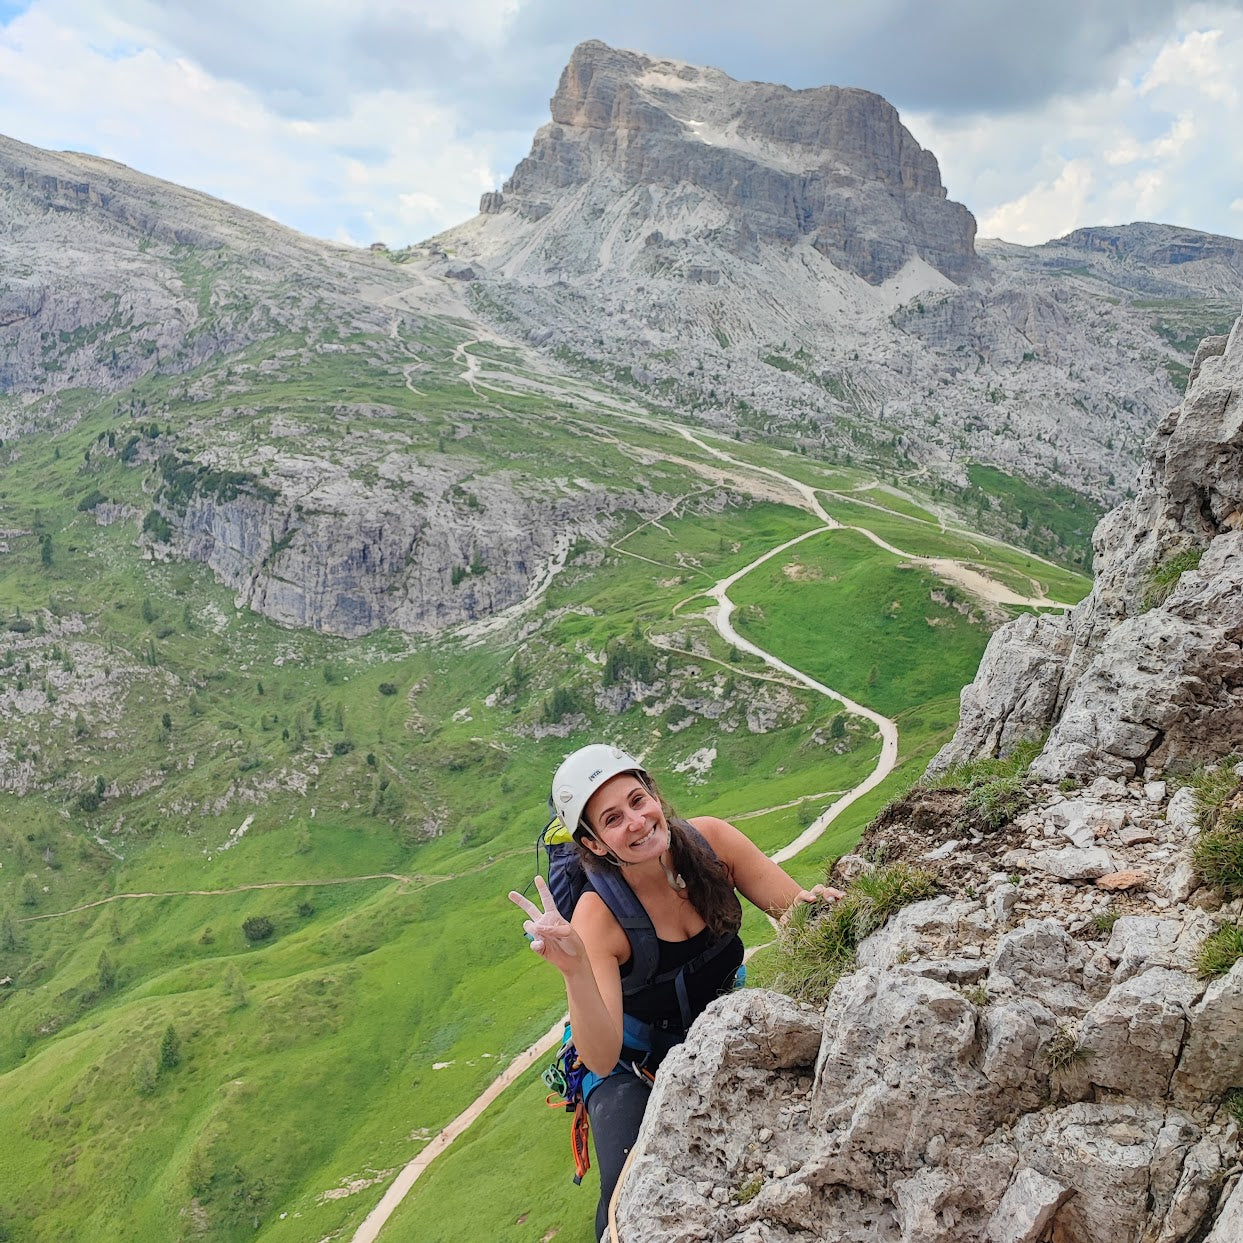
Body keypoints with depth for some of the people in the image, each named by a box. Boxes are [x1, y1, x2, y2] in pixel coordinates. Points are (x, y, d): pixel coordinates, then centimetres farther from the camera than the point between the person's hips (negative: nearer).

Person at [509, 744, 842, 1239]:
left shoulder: (709, 840, -19)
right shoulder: (598, 915, -29)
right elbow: (601, 1060, -34)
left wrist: (813, 900, -35)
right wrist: (575, 970, -51)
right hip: (634, 1067, -4)